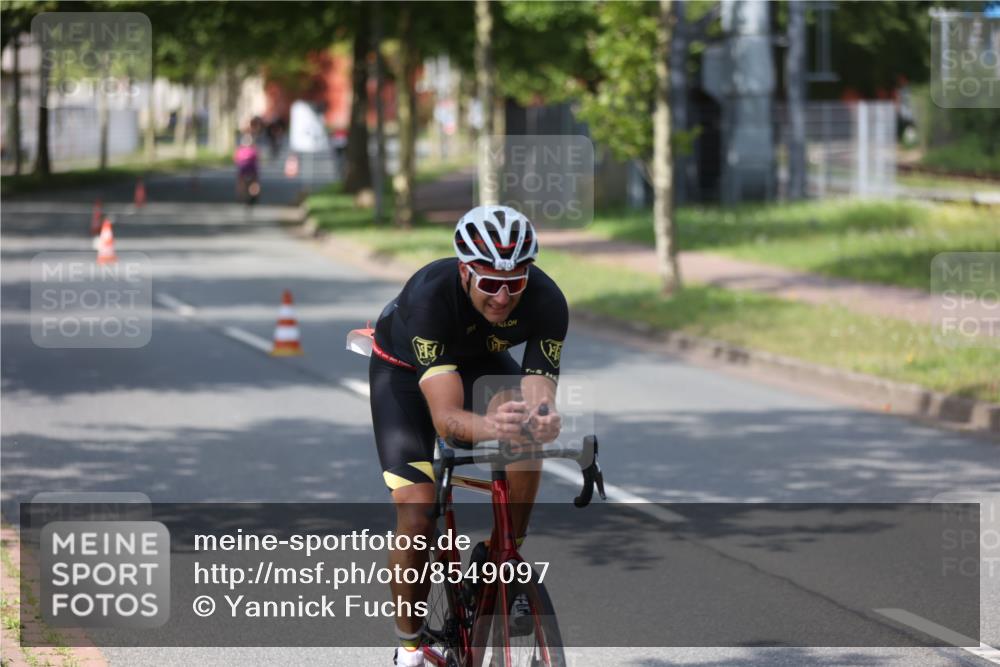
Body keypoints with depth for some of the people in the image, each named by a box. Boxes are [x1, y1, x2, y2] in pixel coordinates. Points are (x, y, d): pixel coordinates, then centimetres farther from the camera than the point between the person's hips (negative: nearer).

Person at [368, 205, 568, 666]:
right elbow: (446, 417, -46)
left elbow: (539, 394, -36)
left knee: (525, 422, -32)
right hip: (405, 369, -3)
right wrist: (490, 427, -67)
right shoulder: (431, 295, -41)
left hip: (481, 361, 3)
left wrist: (544, 419, -60)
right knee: (417, 510, -17)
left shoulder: (547, 302, -32)